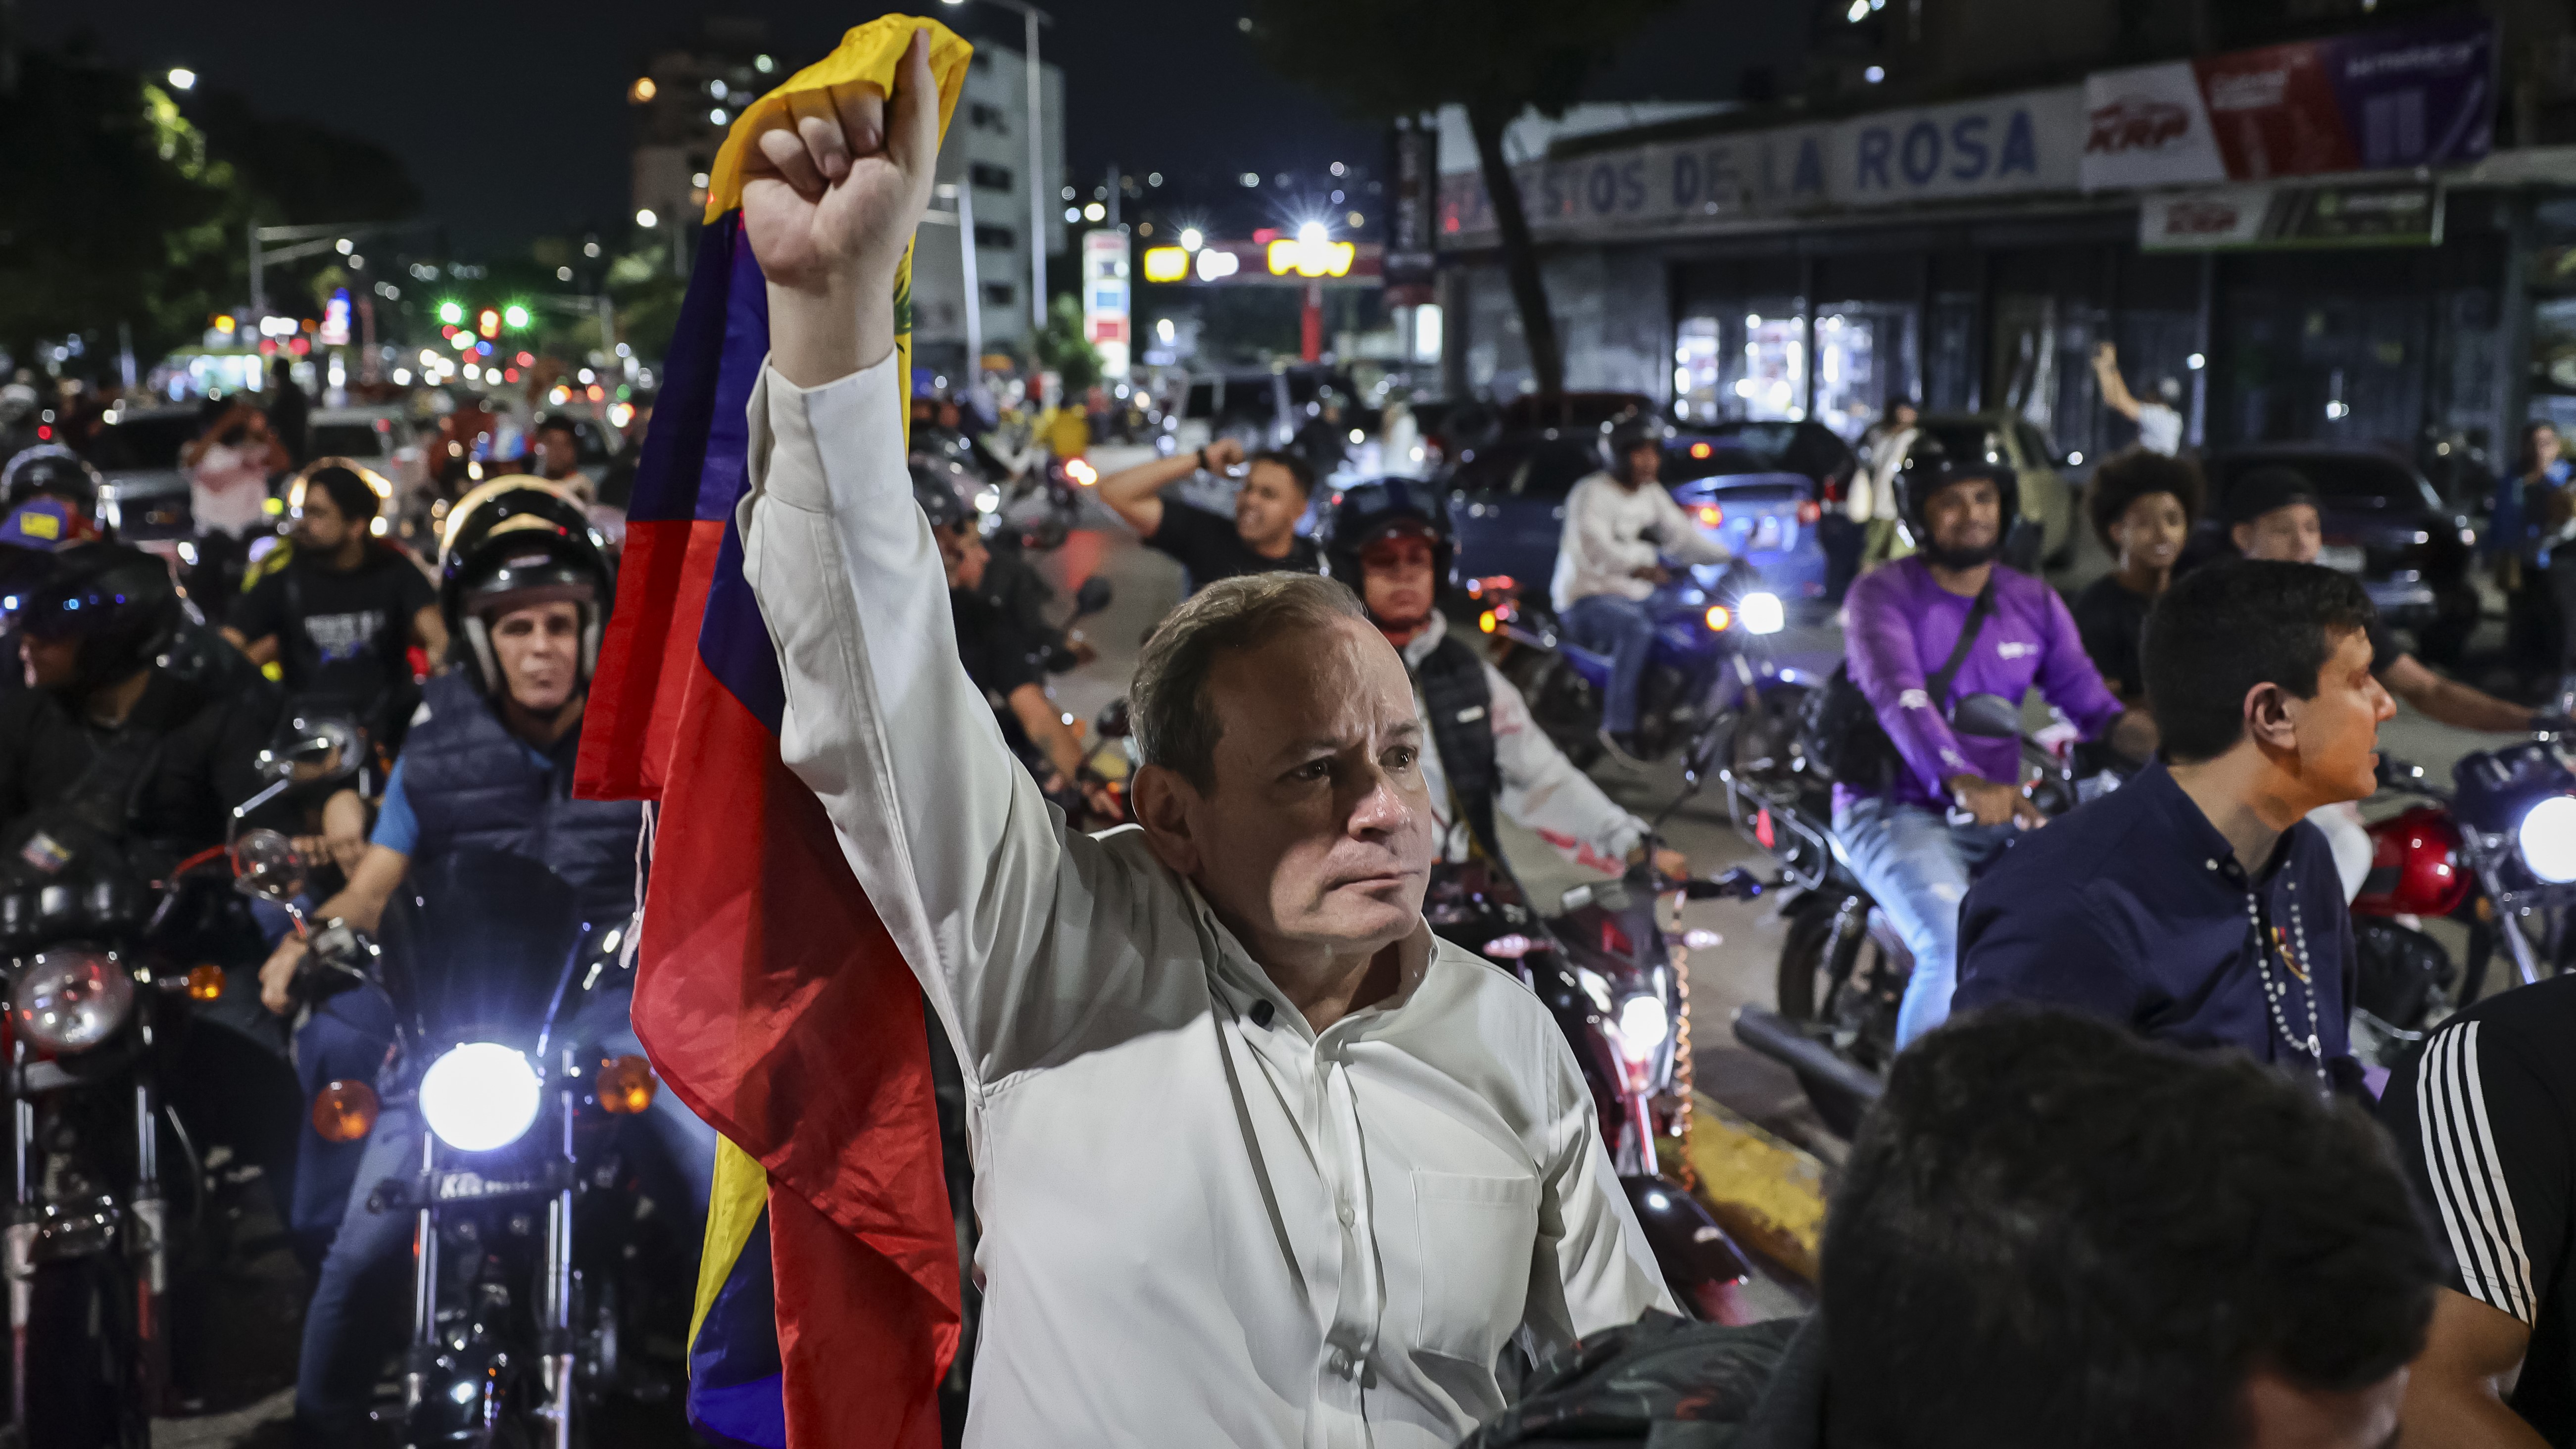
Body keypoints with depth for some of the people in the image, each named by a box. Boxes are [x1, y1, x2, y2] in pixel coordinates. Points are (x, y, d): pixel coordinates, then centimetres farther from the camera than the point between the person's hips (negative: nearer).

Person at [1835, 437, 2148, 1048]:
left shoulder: (2035, 603, 13)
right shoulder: (1883, 594, -5)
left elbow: (2083, 694, 2)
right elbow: (1898, 697, -23)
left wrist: (2127, 729, -22)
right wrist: (1960, 781, -41)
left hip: (1997, 814, 5)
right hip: (1896, 809, -5)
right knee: (1955, 951, -29)